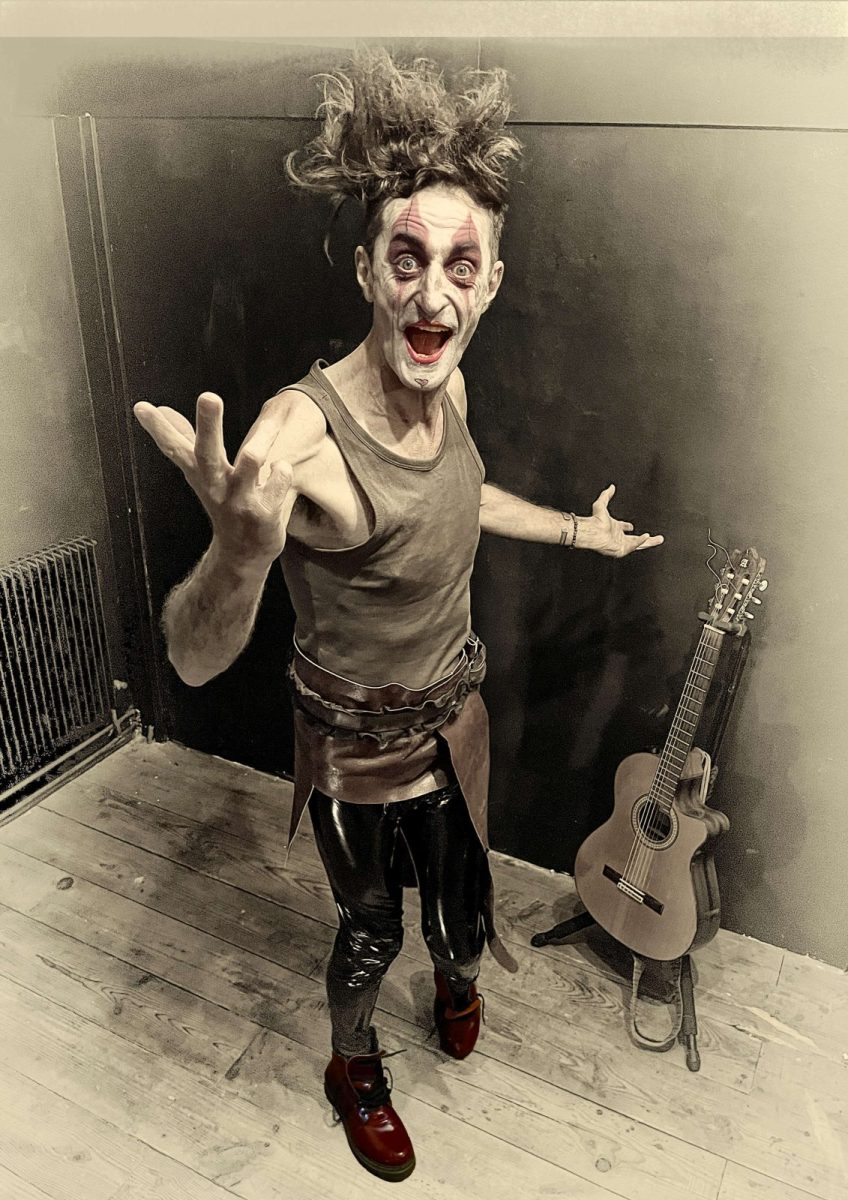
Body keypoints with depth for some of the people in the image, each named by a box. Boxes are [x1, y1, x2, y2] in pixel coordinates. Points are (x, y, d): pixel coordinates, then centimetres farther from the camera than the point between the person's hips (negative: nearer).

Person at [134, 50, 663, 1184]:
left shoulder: (447, 383, -12)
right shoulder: (301, 432, -34)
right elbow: (194, 658, -35)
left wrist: (577, 530, 21)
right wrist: (242, 550, -56)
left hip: (456, 709, 6)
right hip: (360, 746, -5)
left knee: (458, 889, 27)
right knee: (371, 927, 20)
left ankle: (457, 978, 64)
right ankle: (353, 1068, 54)